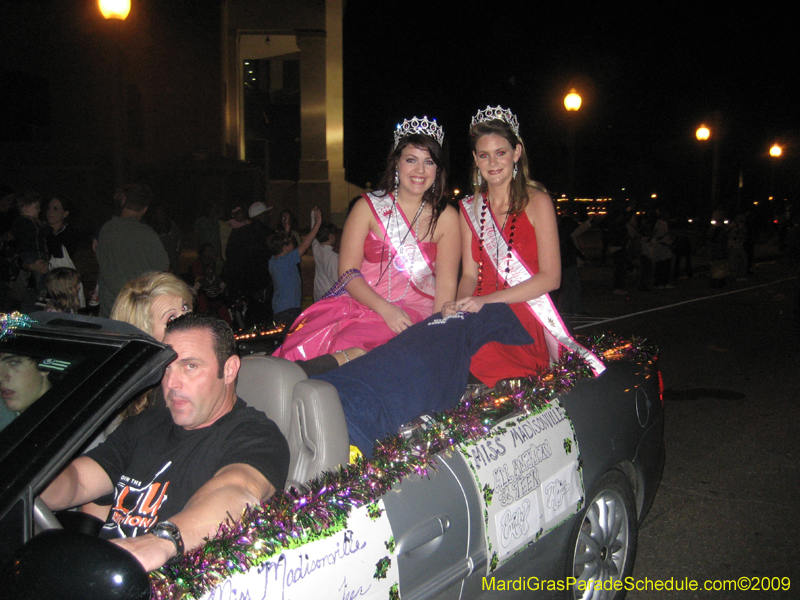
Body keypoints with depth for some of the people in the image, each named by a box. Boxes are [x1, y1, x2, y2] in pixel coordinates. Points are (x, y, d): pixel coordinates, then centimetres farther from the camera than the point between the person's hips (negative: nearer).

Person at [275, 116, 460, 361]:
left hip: (414, 312, -1)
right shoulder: (368, 207, 6)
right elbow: (348, 271, 0)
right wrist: (386, 310, -15)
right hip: (359, 303, 2)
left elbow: (446, 285, 2)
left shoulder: (446, 217, 6)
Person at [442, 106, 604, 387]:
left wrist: (486, 300, -16)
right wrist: (460, 306, -12)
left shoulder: (536, 201, 1)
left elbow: (550, 277, -6)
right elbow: (469, 274, 12)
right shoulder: (470, 208, 14)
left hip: (527, 323, -4)